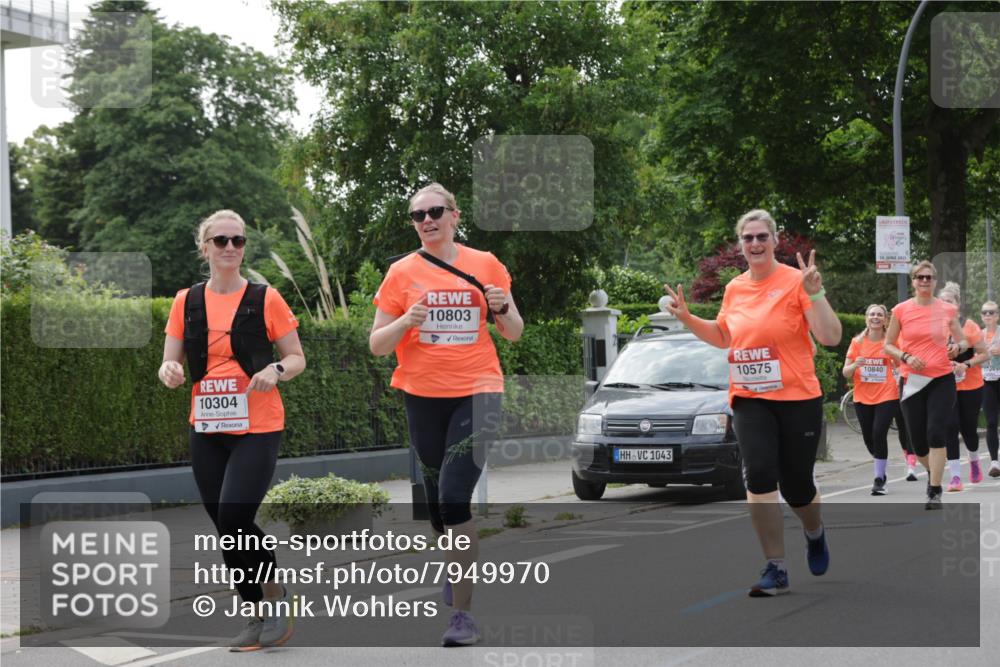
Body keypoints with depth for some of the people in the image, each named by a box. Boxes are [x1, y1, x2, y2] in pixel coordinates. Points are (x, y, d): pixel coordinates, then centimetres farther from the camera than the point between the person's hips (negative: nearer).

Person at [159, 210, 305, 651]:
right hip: (206, 429, 4)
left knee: (234, 518, -18)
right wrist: (169, 372, -14)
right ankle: (259, 616, 21)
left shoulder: (265, 299, -1)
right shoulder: (186, 302, 7)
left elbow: (297, 357, 4)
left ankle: (276, 596, 6)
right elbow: (170, 363, 10)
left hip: (257, 428, -4)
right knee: (225, 529, 6)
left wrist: (276, 370, -18)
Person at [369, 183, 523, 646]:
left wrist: (502, 309, -12)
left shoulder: (485, 265, 2)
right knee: (437, 501, 14)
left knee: (454, 496, -17)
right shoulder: (402, 273, 2)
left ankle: (463, 611, -12)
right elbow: (377, 345, 0)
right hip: (422, 395, 3)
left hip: (476, 393, -2)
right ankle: (457, 568, 44)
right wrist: (406, 321, -19)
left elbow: (513, 333, 9)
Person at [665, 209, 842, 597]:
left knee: (797, 487, 6)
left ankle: (815, 534, 42)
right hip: (749, 399, 3)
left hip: (797, 398, -3)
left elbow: (831, 338, -15)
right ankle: (776, 570, -9)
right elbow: (723, 337, 26)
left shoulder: (795, 281, -8)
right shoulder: (734, 288, 8)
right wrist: (687, 318, 11)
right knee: (760, 476, -15)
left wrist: (814, 293, -26)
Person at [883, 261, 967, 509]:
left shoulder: (948, 310, 2)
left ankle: (935, 492, -7)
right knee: (918, 440, 5)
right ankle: (932, 471, 38)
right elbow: (888, 345, 8)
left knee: (937, 433, -14)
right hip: (913, 382, 1)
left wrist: (957, 346, -10)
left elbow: (963, 341, 13)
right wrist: (905, 357, -11)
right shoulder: (901, 310, 1)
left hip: (942, 380, -1)